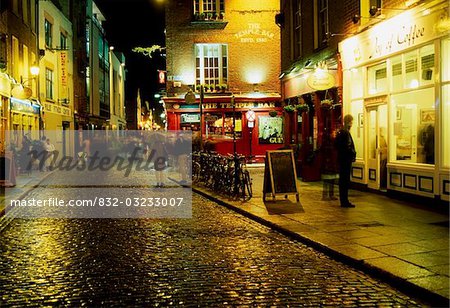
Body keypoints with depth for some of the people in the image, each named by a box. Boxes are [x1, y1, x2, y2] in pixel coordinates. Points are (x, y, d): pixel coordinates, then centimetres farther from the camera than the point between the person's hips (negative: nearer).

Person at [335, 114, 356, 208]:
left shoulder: (340, 132, 12)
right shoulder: (346, 133, -17)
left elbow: (336, 145, 18)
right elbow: (347, 147, -22)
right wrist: (353, 153, -9)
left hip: (341, 159, 10)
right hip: (346, 159, -10)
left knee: (342, 180, 14)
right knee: (345, 180, -5)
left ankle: (343, 201, 22)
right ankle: (345, 201, -1)